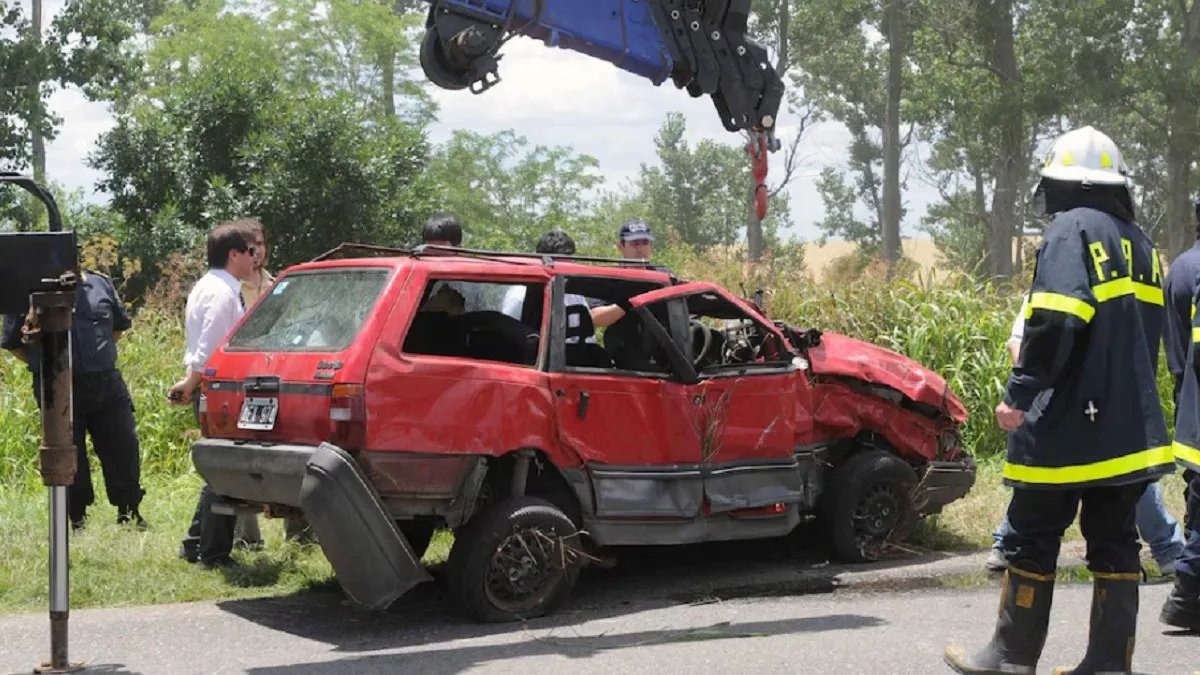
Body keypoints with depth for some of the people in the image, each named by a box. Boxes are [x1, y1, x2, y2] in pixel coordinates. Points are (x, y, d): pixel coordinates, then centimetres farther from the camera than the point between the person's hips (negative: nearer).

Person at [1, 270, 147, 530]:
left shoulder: (100, 284, 4)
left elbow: (119, 326, 19)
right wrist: (42, 363, 3)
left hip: (107, 385, 3)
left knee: (123, 450, 6)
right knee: (69, 459, 6)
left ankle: (130, 513, 20)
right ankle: (76, 520, 19)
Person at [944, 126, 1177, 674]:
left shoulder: (1072, 229, -10)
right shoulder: (1139, 243, 15)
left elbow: (1056, 320, -23)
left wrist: (1020, 393, -19)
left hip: (1069, 426, -7)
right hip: (1131, 426, 7)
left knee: (1032, 539, 3)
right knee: (1114, 541, 9)